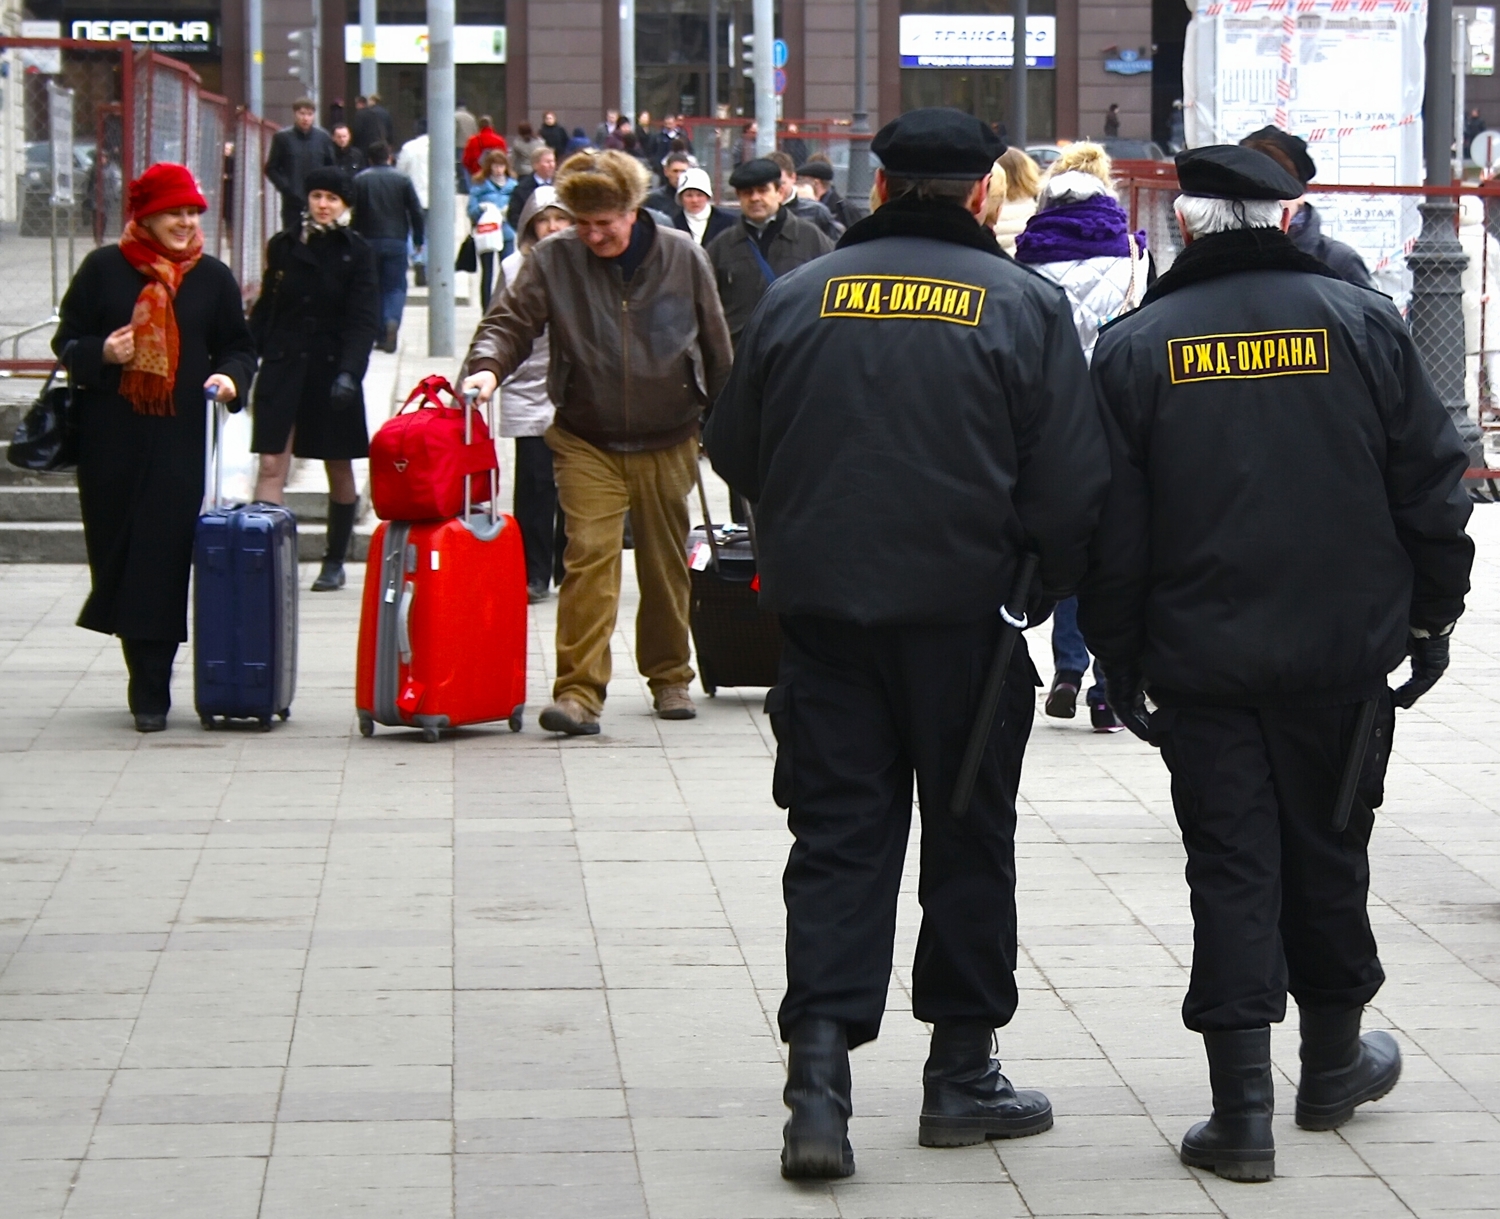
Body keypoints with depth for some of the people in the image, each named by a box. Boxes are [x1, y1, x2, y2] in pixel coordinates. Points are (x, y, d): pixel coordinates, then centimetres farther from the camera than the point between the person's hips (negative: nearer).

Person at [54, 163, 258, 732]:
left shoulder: (212, 277, 8)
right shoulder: (103, 269, 4)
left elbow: (239, 346, 16)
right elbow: (67, 341, 7)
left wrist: (230, 376, -6)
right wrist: (101, 353, -13)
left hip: (181, 441, 0)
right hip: (112, 438, 0)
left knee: (164, 557, -6)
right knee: (117, 551, 2)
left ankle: (151, 694, -2)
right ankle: (147, 680, 16)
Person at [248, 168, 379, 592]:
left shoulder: (356, 252, -1)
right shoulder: (283, 247, 6)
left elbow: (363, 319, -8)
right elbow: (264, 310, 10)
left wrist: (350, 372, -20)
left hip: (330, 369, -1)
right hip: (282, 367, 1)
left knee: (339, 469, 9)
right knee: (271, 466, -9)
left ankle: (335, 562, 21)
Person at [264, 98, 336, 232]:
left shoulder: (323, 138, 5)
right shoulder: (282, 137, -1)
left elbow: (332, 167, 12)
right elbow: (271, 168, 2)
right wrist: (285, 187, -9)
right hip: (292, 201, -1)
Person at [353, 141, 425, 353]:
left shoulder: (359, 180, 0)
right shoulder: (403, 179, 1)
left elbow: (353, 213, -2)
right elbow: (417, 211, 1)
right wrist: (418, 239, 10)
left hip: (369, 240, 0)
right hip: (396, 240, 0)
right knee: (396, 286, 3)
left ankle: (380, 334, 10)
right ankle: (392, 321, -24)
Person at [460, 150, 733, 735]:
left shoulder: (682, 258, -3)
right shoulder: (553, 259, -5)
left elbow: (715, 346, 6)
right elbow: (509, 321, -5)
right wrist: (488, 364, -27)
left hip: (667, 443, 1)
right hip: (587, 441, -1)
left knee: (667, 565, 11)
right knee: (589, 557, -13)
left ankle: (669, 677, 27)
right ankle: (579, 691, -14)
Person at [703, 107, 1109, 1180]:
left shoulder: (797, 297, 2)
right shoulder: (1025, 305, -6)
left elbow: (735, 453, 11)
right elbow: (1072, 485, -9)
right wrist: (1047, 588, 8)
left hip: (823, 609, 2)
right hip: (967, 614, -2)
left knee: (837, 834, 5)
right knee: (969, 838, 12)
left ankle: (819, 1078, -8)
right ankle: (962, 1075, 20)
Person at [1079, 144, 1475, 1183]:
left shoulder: (1136, 346, -3)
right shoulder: (1364, 323, -2)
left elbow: (1110, 526, -2)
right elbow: (1432, 485, -1)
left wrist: (1120, 660, 6)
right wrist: (1431, 616, 10)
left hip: (1199, 664, -1)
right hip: (1344, 658, 1)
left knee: (1230, 870, 2)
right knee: (1327, 856, 16)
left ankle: (1243, 1112, -3)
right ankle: (1333, 1066, 32)